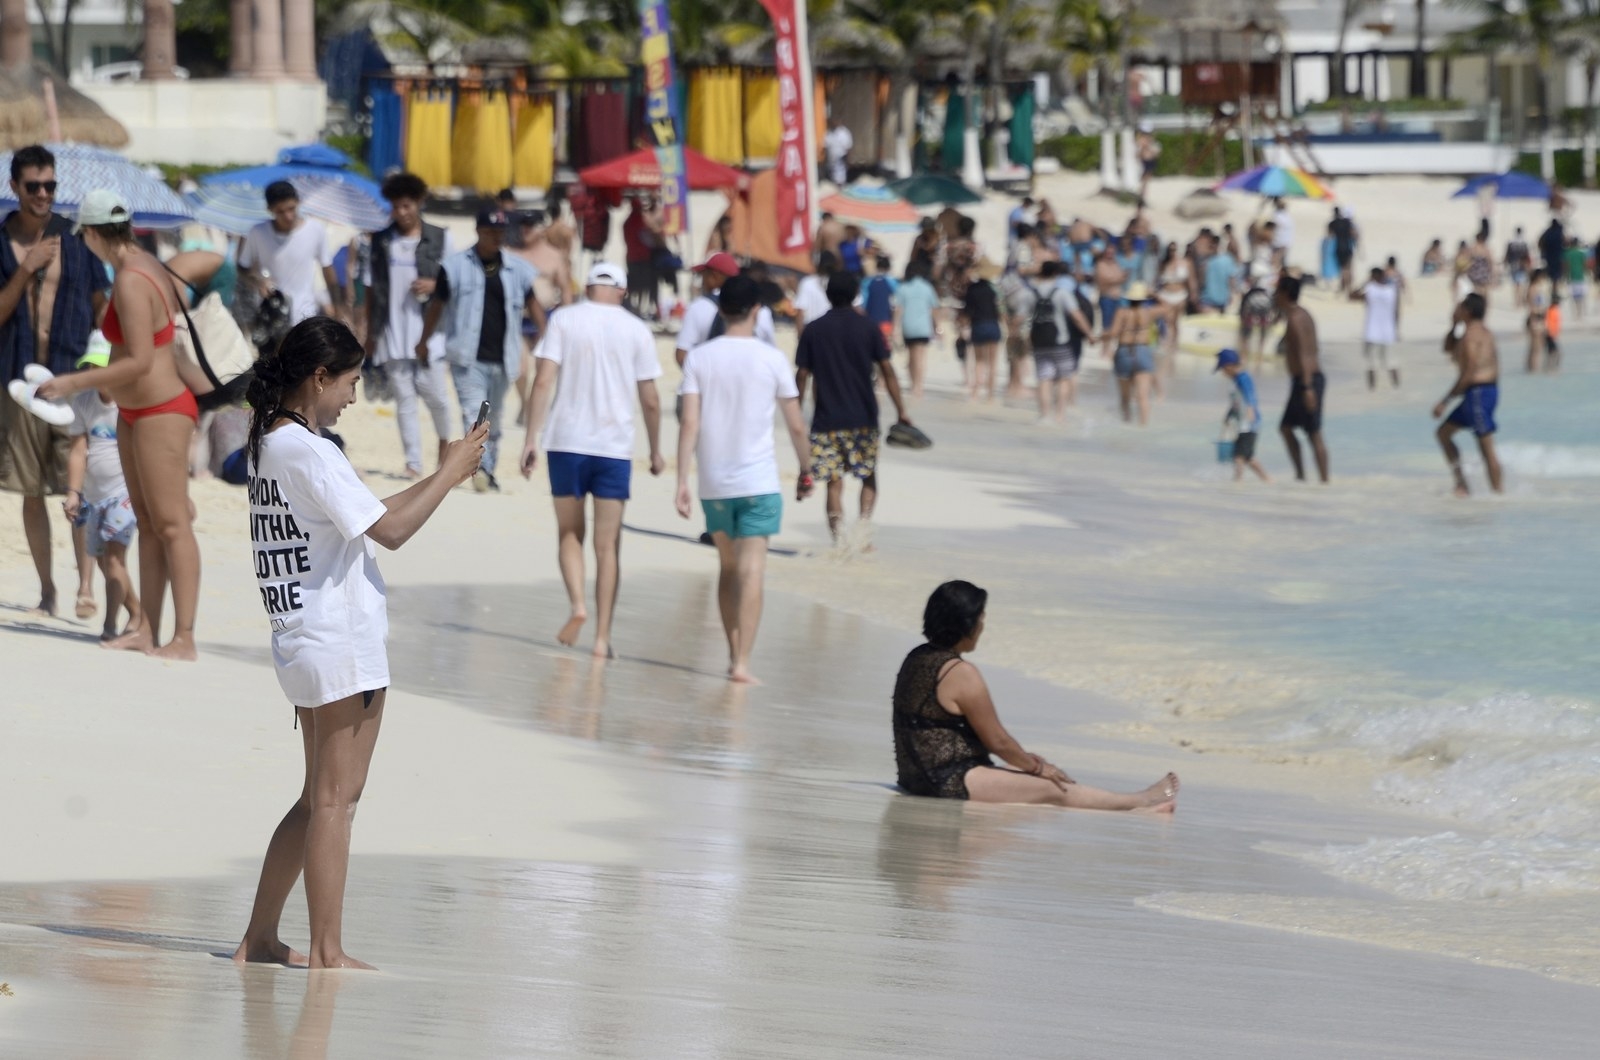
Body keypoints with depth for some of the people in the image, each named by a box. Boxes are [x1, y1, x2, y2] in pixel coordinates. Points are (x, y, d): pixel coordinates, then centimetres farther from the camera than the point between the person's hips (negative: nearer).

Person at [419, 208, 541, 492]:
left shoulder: (518, 269, 7)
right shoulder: (455, 266, 0)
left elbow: (532, 305, 9)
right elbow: (437, 305, 7)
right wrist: (424, 341, 11)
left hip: (501, 359, 4)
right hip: (467, 358, -4)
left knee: (493, 419, 12)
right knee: (473, 413, -18)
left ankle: (489, 470, 22)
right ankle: (479, 467, -31)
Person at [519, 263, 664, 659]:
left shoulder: (564, 319, 1)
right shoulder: (636, 330, 3)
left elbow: (543, 381, -8)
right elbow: (650, 400, 4)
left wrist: (531, 440, -6)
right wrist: (655, 451, 15)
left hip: (566, 443, 0)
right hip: (615, 447, 0)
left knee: (570, 533, 15)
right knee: (608, 545, 6)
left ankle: (577, 605, -9)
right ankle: (602, 636, 4)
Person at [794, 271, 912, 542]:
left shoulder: (813, 331, 1)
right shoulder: (868, 329, 0)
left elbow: (801, 376, 1)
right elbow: (887, 372, -4)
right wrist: (901, 411, -2)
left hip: (826, 419, 0)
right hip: (863, 418, 0)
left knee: (834, 482, 4)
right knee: (869, 476, 14)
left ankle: (838, 538, -6)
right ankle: (864, 520, -9)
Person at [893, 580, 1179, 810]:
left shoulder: (917, 658, 10)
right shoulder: (960, 673, -21)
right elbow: (997, 741, -13)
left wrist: (1024, 759, 23)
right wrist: (1038, 767, 5)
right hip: (951, 782, -10)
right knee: (1054, 789, 1)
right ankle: (1139, 802, 15)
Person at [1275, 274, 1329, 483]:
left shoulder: (1295, 319, -15)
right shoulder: (1302, 314, 16)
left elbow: (1304, 354, -22)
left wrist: (1308, 387, -27)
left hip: (1306, 380, -10)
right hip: (1307, 380, 10)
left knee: (1314, 434, -7)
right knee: (1285, 427, 15)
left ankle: (1324, 481, -6)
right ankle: (1300, 475, 16)